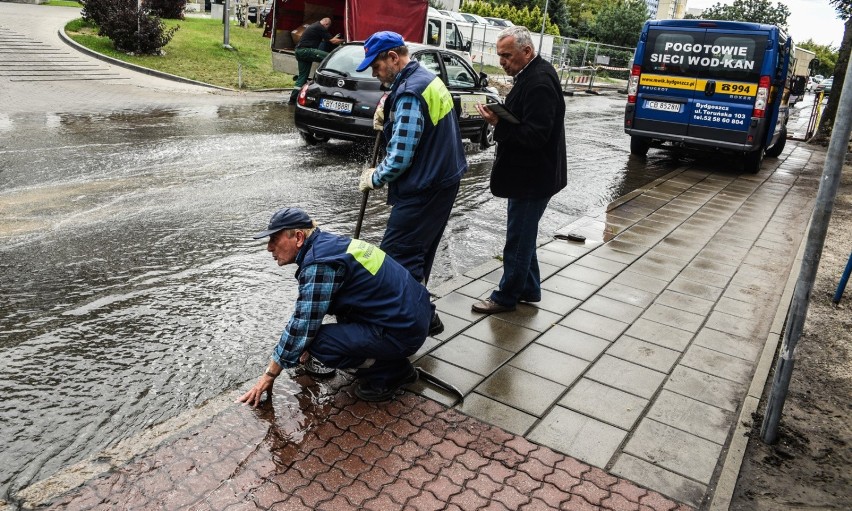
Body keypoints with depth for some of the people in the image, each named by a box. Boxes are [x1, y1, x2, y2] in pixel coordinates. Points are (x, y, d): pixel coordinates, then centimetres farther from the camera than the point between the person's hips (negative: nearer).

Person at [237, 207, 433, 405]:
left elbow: (300, 328, -17)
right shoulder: (327, 243, 8)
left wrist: (268, 377, -5)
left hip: (402, 331, -10)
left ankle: (391, 372, -1)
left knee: (319, 344, -19)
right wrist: (307, 345, 32)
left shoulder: (319, 264, -21)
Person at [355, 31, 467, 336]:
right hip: (443, 179, 10)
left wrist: (375, 178, -4)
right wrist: (388, 120, 3)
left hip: (424, 189, -10)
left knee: (396, 255, -7)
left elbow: (401, 157, -22)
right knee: (418, 253, 19)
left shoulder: (409, 92, -19)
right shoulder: (427, 79, 12)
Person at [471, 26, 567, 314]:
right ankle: (528, 289, 31)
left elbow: (535, 135, -26)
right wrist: (500, 119, 6)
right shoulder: (532, 74, 10)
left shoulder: (539, 82, -22)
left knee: (518, 238, 2)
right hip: (529, 172, 11)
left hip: (532, 176, -10)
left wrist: (498, 124, -26)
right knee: (523, 235, 18)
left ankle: (506, 296, 15)